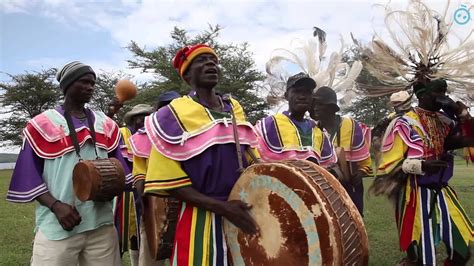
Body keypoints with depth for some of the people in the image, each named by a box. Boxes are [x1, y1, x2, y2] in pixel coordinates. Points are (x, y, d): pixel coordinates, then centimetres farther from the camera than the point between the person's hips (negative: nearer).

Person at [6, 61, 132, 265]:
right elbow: (29, 176, -1)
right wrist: (55, 206, -14)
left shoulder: (105, 124, 12)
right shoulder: (42, 125, 1)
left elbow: (118, 165, 16)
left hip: (101, 223, 4)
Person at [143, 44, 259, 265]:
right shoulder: (174, 115, -8)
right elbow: (168, 182, -11)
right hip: (202, 219, -5)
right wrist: (222, 207, -18)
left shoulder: (235, 108, 8)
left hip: (243, 211, 6)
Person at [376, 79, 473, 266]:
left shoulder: (444, 120, 6)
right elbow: (389, 165, -15)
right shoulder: (405, 123, -13)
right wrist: (421, 165, -29)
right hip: (417, 195, -6)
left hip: (442, 192, 6)